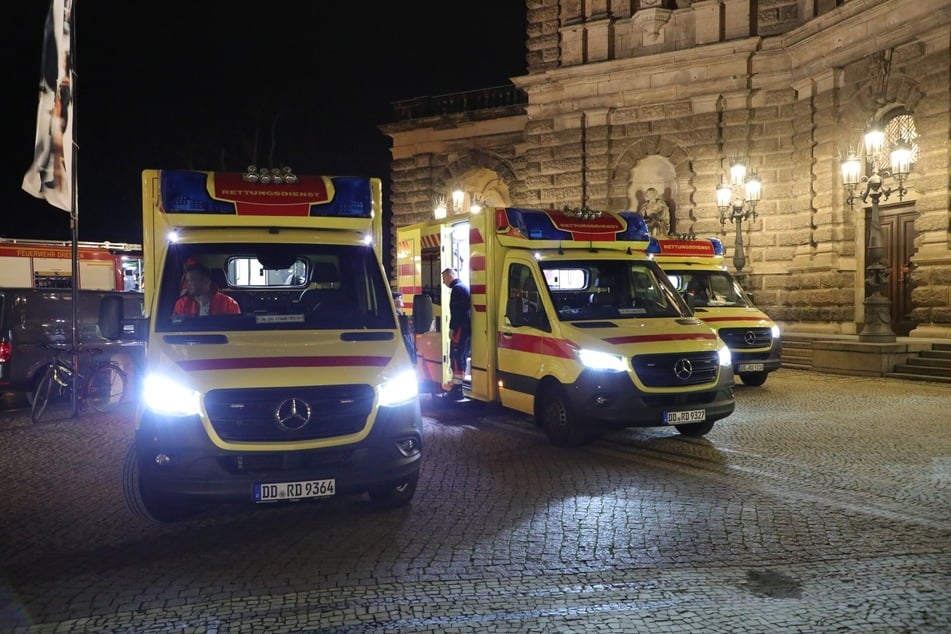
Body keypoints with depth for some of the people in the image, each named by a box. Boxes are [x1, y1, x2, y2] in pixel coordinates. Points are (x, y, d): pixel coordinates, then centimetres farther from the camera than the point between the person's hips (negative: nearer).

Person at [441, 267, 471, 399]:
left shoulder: (457, 288, -10)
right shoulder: (465, 287, 22)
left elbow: (456, 311, -18)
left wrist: (452, 328, -16)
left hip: (460, 329, -10)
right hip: (468, 329, 10)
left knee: (456, 358, -10)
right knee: (462, 357, 14)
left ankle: (457, 389, -13)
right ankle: (458, 386, 21)